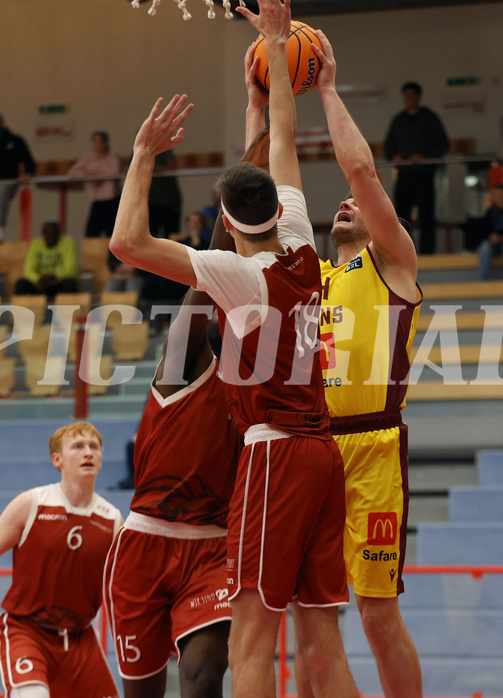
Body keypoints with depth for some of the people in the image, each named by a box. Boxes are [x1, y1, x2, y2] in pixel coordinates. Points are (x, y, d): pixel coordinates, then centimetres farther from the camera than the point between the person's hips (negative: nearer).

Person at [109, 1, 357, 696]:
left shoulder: (239, 272, -8)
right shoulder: (301, 254, 9)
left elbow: (129, 242, -17)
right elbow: (284, 138, 20)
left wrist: (144, 155, -7)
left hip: (274, 450, -7)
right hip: (322, 450, 7)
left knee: (252, 633, -9)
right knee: (322, 637, 7)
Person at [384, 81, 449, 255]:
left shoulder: (429, 118, 5)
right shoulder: (398, 120, 17)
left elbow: (443, 145, 2)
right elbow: (388, 145, 21)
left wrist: (424, 156, -11)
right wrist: (393, 156, -1)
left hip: (424, 174, -3)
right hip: (404, 174, 3)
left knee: (426, 217, -6)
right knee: (400, 214, -2)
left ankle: (426, 253, -4)